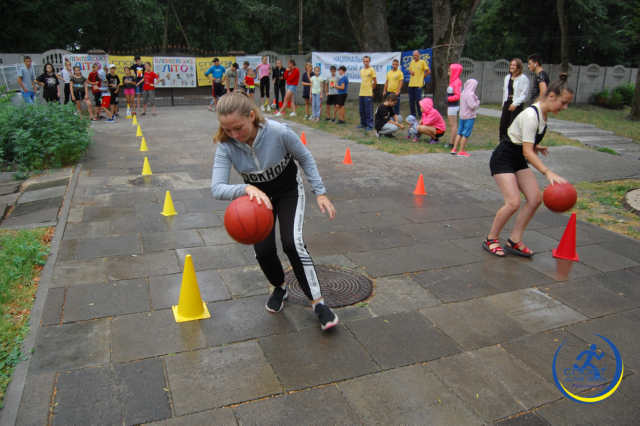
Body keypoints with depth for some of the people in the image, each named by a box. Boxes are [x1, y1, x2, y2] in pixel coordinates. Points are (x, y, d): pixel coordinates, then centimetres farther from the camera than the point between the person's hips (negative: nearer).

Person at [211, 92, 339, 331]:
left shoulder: (279, 132, -31)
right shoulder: (226, 146, -26)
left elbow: (305, 158, -13)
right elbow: (217, 188, -34)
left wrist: (320, 192, -15)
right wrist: (246, 189, -53)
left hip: (289, 191, -2)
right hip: (258, 196, 2)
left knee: (293, 243, -20)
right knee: (263, 251, -10)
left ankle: (318, 303, -6)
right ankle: (280, 288, 24)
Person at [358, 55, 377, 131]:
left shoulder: (371, 70, -4)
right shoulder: (361, 70, 15)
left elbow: (375, 82, -1)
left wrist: (370, 88, 7)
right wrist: (363, 88, 15)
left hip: (368, 94, -7)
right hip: (361, 93, 7)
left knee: (369, 110, -7)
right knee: (362, 110, 11)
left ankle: (370, 125, -3)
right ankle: (363, 124, 22)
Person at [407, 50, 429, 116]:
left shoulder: (422, 62, -4)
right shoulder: (411, 62, 12)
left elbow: (428, 71, -1)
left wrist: (423, 76, 1)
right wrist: (410, 72, 3)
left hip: (418, 84, -6)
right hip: (411, 84, 6)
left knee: (418, 100, -9)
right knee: (411, 100, 9)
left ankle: (420, 114, 2)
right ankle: (413, 114, 20)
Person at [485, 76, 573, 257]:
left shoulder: (543, 114, 4)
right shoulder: (531, 116, -24)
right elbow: (527, 152, -30)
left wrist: (535, 147, 6)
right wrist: (548, 172, -38)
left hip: (518, 160, 9)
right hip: (503, 159, -9)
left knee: (535, 198, -1)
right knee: (513, 202, -18)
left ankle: (514, 241, 8)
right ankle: (490, 240, 2)